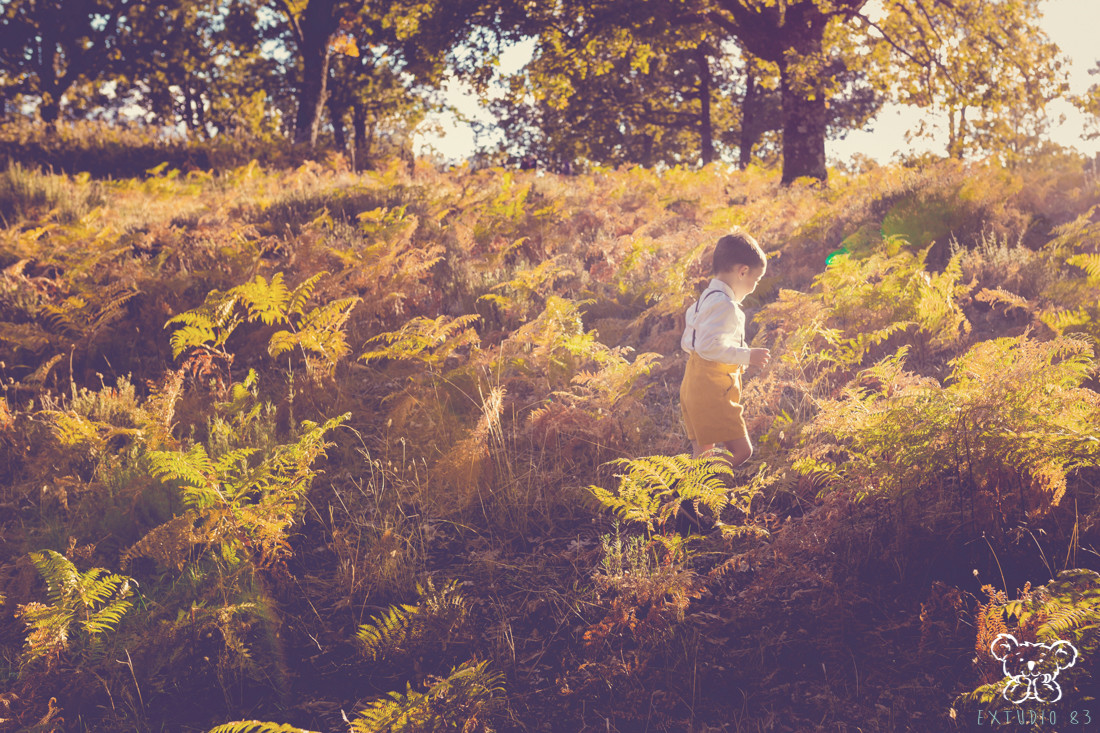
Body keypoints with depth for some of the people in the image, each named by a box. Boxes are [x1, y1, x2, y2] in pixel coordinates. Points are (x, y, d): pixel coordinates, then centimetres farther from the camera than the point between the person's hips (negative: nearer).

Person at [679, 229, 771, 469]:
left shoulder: (705, 298, 15)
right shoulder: (725, 305, -17)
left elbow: (687, 342, 21)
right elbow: (709, 346, -27)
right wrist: (746, 355, -19)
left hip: (694, 386, 11)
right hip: (712, 390, -11)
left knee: (703, 453, 16)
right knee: (741, 450, -10)